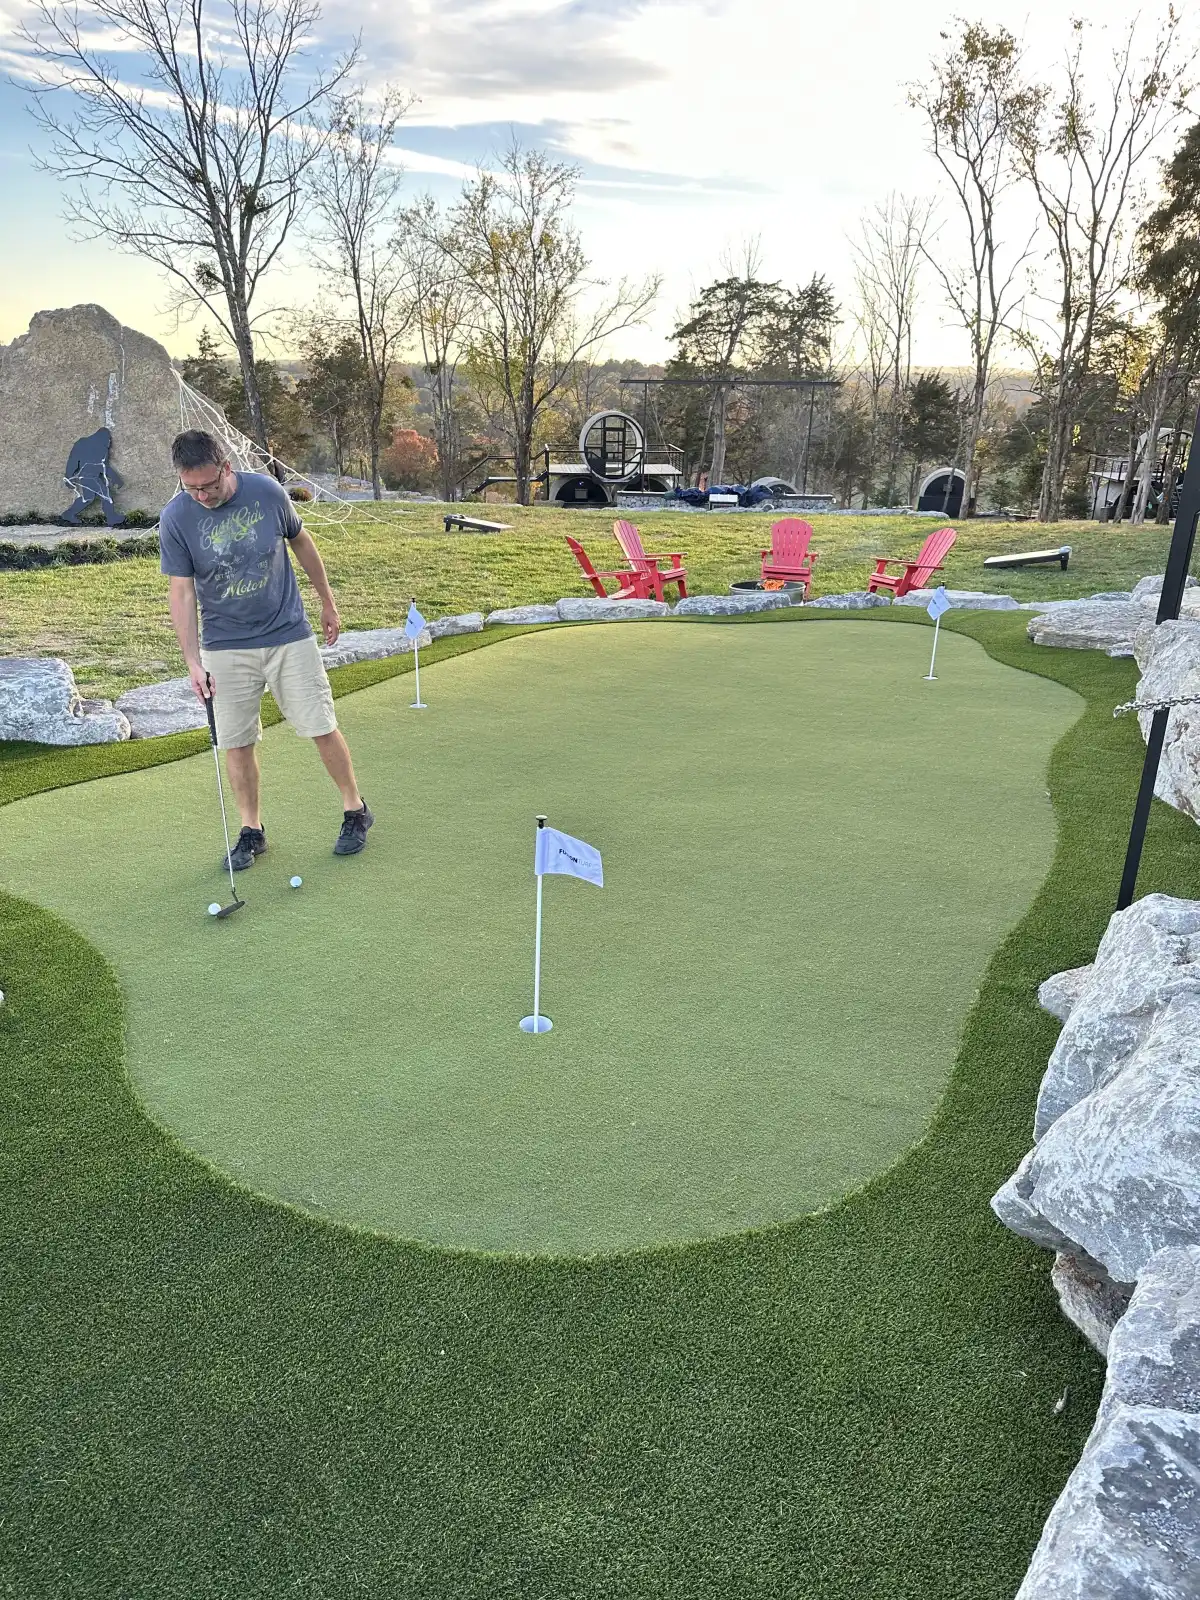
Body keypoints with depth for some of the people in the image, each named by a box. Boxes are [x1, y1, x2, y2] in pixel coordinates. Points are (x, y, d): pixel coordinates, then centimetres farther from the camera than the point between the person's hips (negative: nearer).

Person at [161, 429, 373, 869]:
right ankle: (252, 829, 20)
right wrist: (193, 661, -16)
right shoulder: (175, 519, -11)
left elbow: (301, 542, 7)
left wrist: (327, 601, 14)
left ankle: (355, 809, 20)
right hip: (225, 647, 0)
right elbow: (182, 592, -9)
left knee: (321, 728, 1)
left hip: (289, 635, 0)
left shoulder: (267, 492, -9)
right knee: (237, 743, 3)